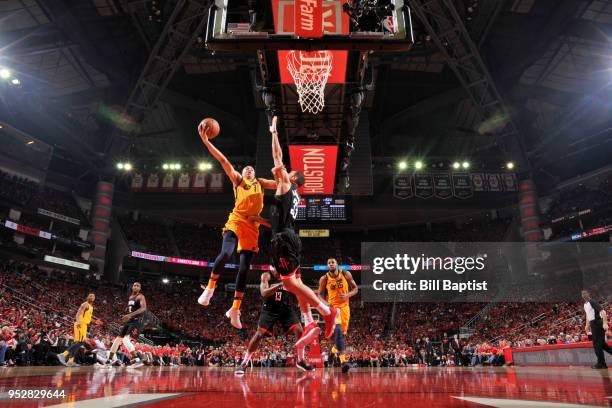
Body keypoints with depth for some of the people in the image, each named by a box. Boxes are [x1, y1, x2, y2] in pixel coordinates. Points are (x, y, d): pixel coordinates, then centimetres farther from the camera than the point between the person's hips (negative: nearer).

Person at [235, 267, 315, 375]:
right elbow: (264, 293, -23)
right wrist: (280, 284, -34)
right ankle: (244, 363, 5)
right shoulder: (266, 276, -8)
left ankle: (301, 360, 8)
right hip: (270, 309, -2)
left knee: (299, 331, -11)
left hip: (286, 309, 3)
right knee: (259, 334, -10)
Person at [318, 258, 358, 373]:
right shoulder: (324, 279, -5)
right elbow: (320, 294, 6)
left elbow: (355, 289, 4)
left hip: (344, 307, 3)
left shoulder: (346, 274, -4)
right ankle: (343, 360, -28)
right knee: (338, 330, -24)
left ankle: (337, 348, 41)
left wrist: (347, 295, -15)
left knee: (343, 333, 11)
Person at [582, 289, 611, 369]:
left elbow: (603, 312, -22)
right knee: (601, 343, 14)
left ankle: (601, 363, 0)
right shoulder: (585, 304, 14)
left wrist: (605, 323, -29)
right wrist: (587, 325, 25)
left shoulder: (592, 302, -14)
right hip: (593, 324, 9)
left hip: (597, 323, -9)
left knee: (597, 344, -6)